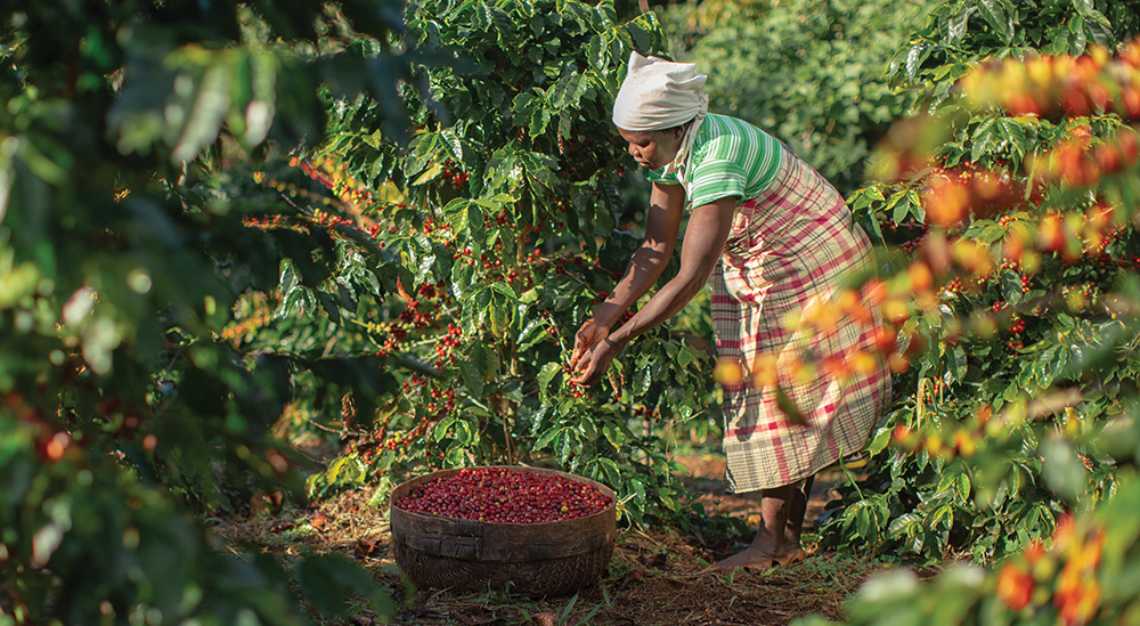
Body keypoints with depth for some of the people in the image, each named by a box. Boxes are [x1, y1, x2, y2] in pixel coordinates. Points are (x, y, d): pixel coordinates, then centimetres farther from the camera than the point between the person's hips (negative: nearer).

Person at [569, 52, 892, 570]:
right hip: (753, 270, 9)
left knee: (788, 393, -5)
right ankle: (787, 537, 14)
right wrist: (604, 318, -14)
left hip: (810, 268, -9)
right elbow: (656, 250, -4)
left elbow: (690, 279, -36)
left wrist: (615, 343, -35)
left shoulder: (718, 157, -34)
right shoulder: (672, 152, -8)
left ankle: (773, 539, 2)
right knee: (762, 393, 8)